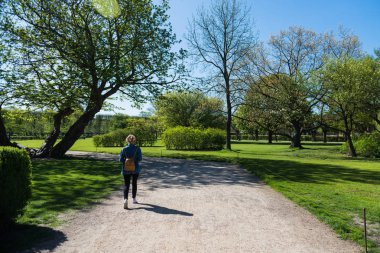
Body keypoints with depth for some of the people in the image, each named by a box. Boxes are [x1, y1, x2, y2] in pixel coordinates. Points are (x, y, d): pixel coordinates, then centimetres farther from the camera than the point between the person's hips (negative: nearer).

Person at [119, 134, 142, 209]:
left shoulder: (124, 149, -8)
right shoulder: (137, 148, -9)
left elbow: (121, 160, -7)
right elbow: (140, 158, -11)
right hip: (135, 169, 1)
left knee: (126, 185, 1)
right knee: (134, 183, 18)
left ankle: (125, 199, -19)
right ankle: (134, 199, 29)